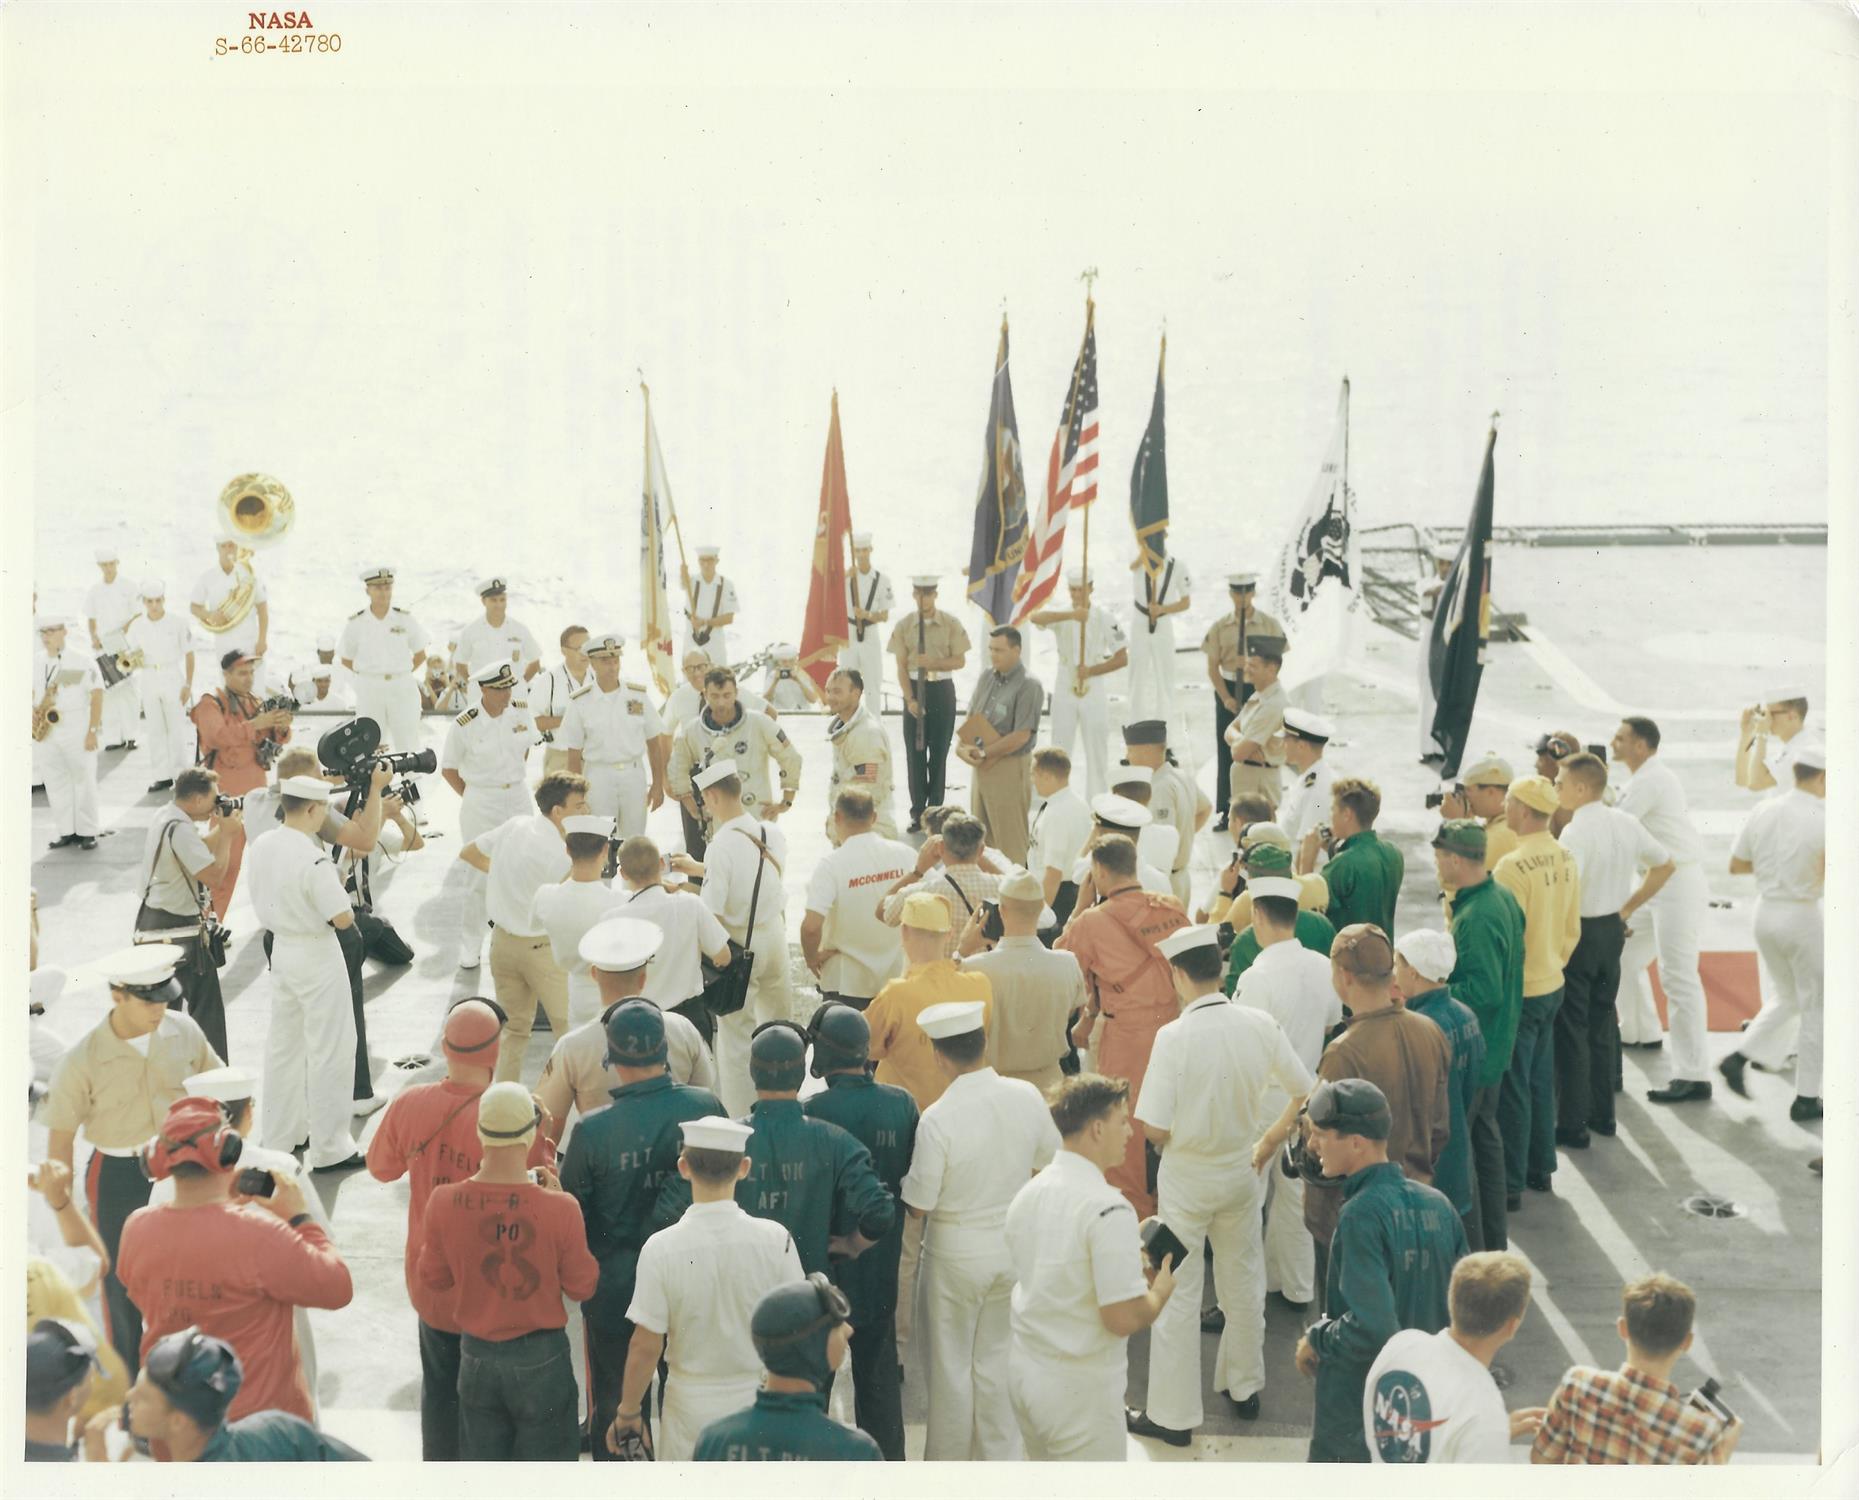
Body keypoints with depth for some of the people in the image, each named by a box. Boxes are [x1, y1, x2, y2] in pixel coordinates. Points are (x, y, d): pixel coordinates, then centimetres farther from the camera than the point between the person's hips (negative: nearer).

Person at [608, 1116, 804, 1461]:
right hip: (761, 1404, 1)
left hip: (692, 1405, -1)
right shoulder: (776, 1239, -12)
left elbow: (646, 1346, -11)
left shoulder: (662, 1249, -15)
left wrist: (629, 1410, 4)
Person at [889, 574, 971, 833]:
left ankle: (935, 810, 15)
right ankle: (917, 813, 11)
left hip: (942, 689, 0)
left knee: (939, 751, 5)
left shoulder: (951, 624, -2)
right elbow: (901, 666, -2)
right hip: (914, 688, 0)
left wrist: (933, 662, -19)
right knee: (915, 751, 3)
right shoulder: (903, 626, -1)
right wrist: (910, 699, -12)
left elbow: (960, 660, -2)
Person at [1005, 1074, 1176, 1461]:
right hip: (1080, 1392, -8)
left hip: (1023, 1372, 8)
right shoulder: (1109, 1210, -23)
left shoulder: (1028, 1194, 4)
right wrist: (1160, 1291, -4)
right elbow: (1123, 1319, -24)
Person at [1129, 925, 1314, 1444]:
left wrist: (1176, 1134, -1)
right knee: (1243, 1283, 22)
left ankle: (1174, 1415, 17)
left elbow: (1155, 1130, -23)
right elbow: (1305, 1091, 0)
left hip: (1186, 1179, -4)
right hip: (1243, 1172, 4)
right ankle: (1245, 1388, 38)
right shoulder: (1261, 1025, -12)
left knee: (1178, 1295, 8)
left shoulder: (1175, 1037, -24)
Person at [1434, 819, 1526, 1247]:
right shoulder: (1504, 899, 5)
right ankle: (1494, 1239, 31)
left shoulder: (1477, 918, -26)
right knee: (1485, 1135, 20)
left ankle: (1469, 1249, 7)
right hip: (1495, 1047, 10)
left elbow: (1484, 991, -29)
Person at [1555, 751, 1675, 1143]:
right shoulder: (1627, 823, 3)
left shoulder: (1576, 833, -22)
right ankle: (1602, 1113, 28)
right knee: (1602, 1022, 19)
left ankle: (1572, 1124, 7)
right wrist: (1627, 908, 16)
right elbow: (1665, 865, 16)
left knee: (1570, 1030, 2)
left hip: (1578, 933, -8)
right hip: (1613, 930, 8)